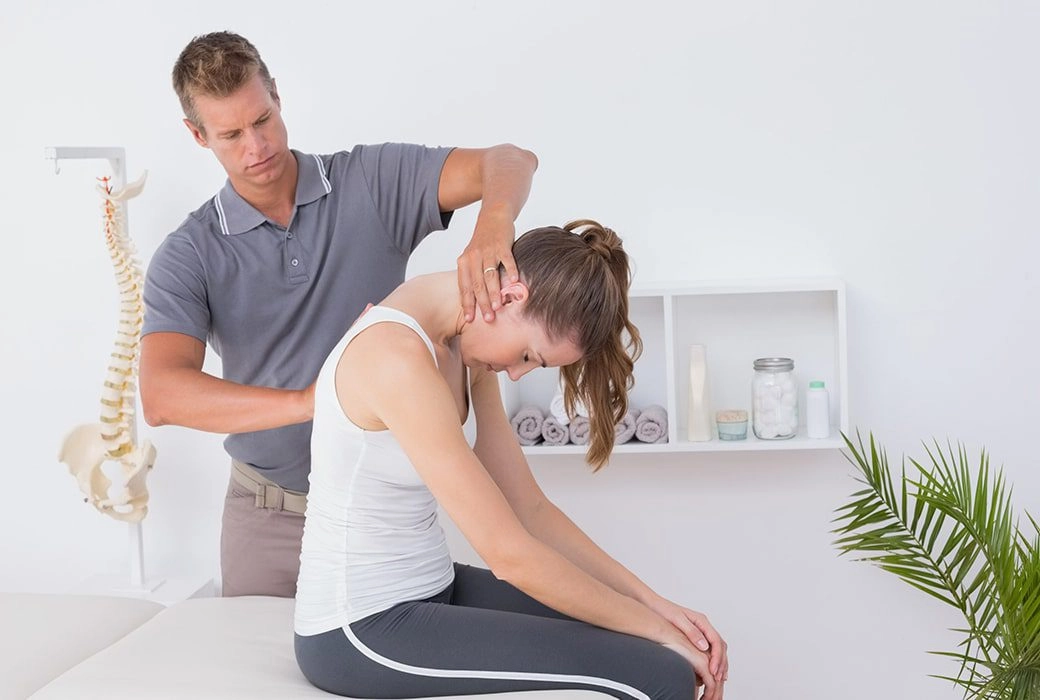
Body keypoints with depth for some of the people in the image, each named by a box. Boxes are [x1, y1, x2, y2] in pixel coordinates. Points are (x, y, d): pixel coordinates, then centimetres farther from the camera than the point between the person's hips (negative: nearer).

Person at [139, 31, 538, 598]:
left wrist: (493, 226, -39)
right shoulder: (187, 257, -7)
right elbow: (162, 396, -22)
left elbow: (510, 162, -14)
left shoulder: (372, 181, -6)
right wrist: (311, 400, -36)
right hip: (269, 516, 1)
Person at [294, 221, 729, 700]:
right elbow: (511, 554, -24)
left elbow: (530, 509, 4)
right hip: (361, 632, -9)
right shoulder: (397, 356, -25)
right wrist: (655, 628, -13)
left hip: (431, 592, 9)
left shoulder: (465, 341, 3)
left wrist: (652, 604, -3)